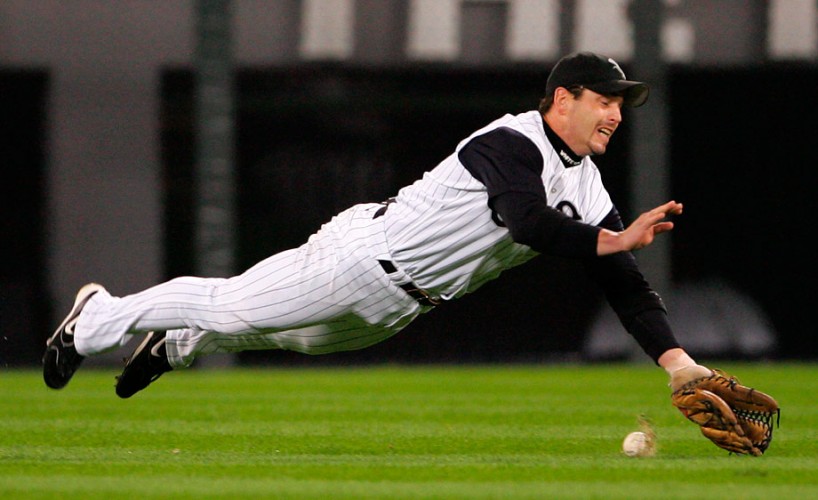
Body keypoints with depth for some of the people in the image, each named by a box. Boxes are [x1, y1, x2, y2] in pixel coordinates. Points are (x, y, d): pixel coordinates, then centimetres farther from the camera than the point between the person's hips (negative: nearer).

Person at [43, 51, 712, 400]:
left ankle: (174, 345, 46)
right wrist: (613, 241, -40)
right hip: (365, 256, -8)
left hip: (401, 305, 8)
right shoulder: (513, 142, -23)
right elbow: (530, 224, -40)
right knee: (230, 307, 4)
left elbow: (623, 281, -2)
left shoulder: (586, 186, 2)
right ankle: (98, 318, 24)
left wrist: (675, 358, -12)